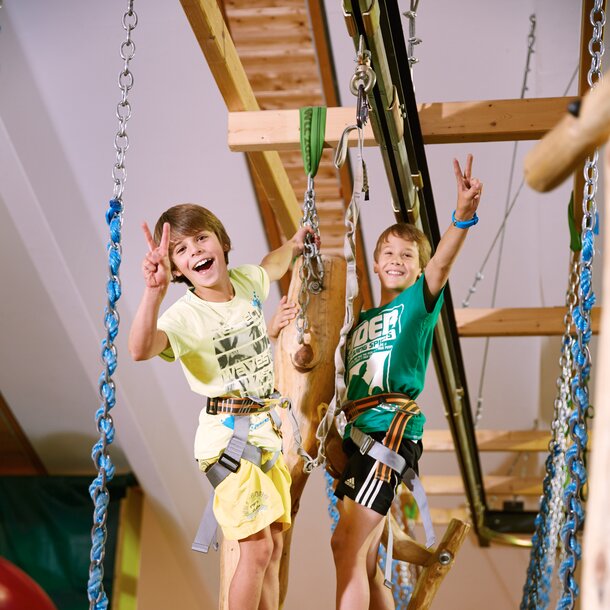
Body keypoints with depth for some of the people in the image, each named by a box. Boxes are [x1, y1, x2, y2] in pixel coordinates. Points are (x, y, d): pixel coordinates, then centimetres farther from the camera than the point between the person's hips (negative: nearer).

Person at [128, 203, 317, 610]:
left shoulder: (246, 282, 2)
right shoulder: (186, 315, -19)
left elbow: (271, 266, 29)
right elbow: (141, 349, -41)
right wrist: (155, 291, -53)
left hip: (266, 428, 7)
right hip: (228, 434, -7)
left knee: (274, 545, 10)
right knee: (257, 548, -11)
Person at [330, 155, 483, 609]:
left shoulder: (419, 302, 2)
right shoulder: (361, 322, 21)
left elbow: (441, 263, -17)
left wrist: (464, 216, -34)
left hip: (392, 431, -8)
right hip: (358, 436, 8)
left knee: (347, 544, -17)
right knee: (364, 563, 11)